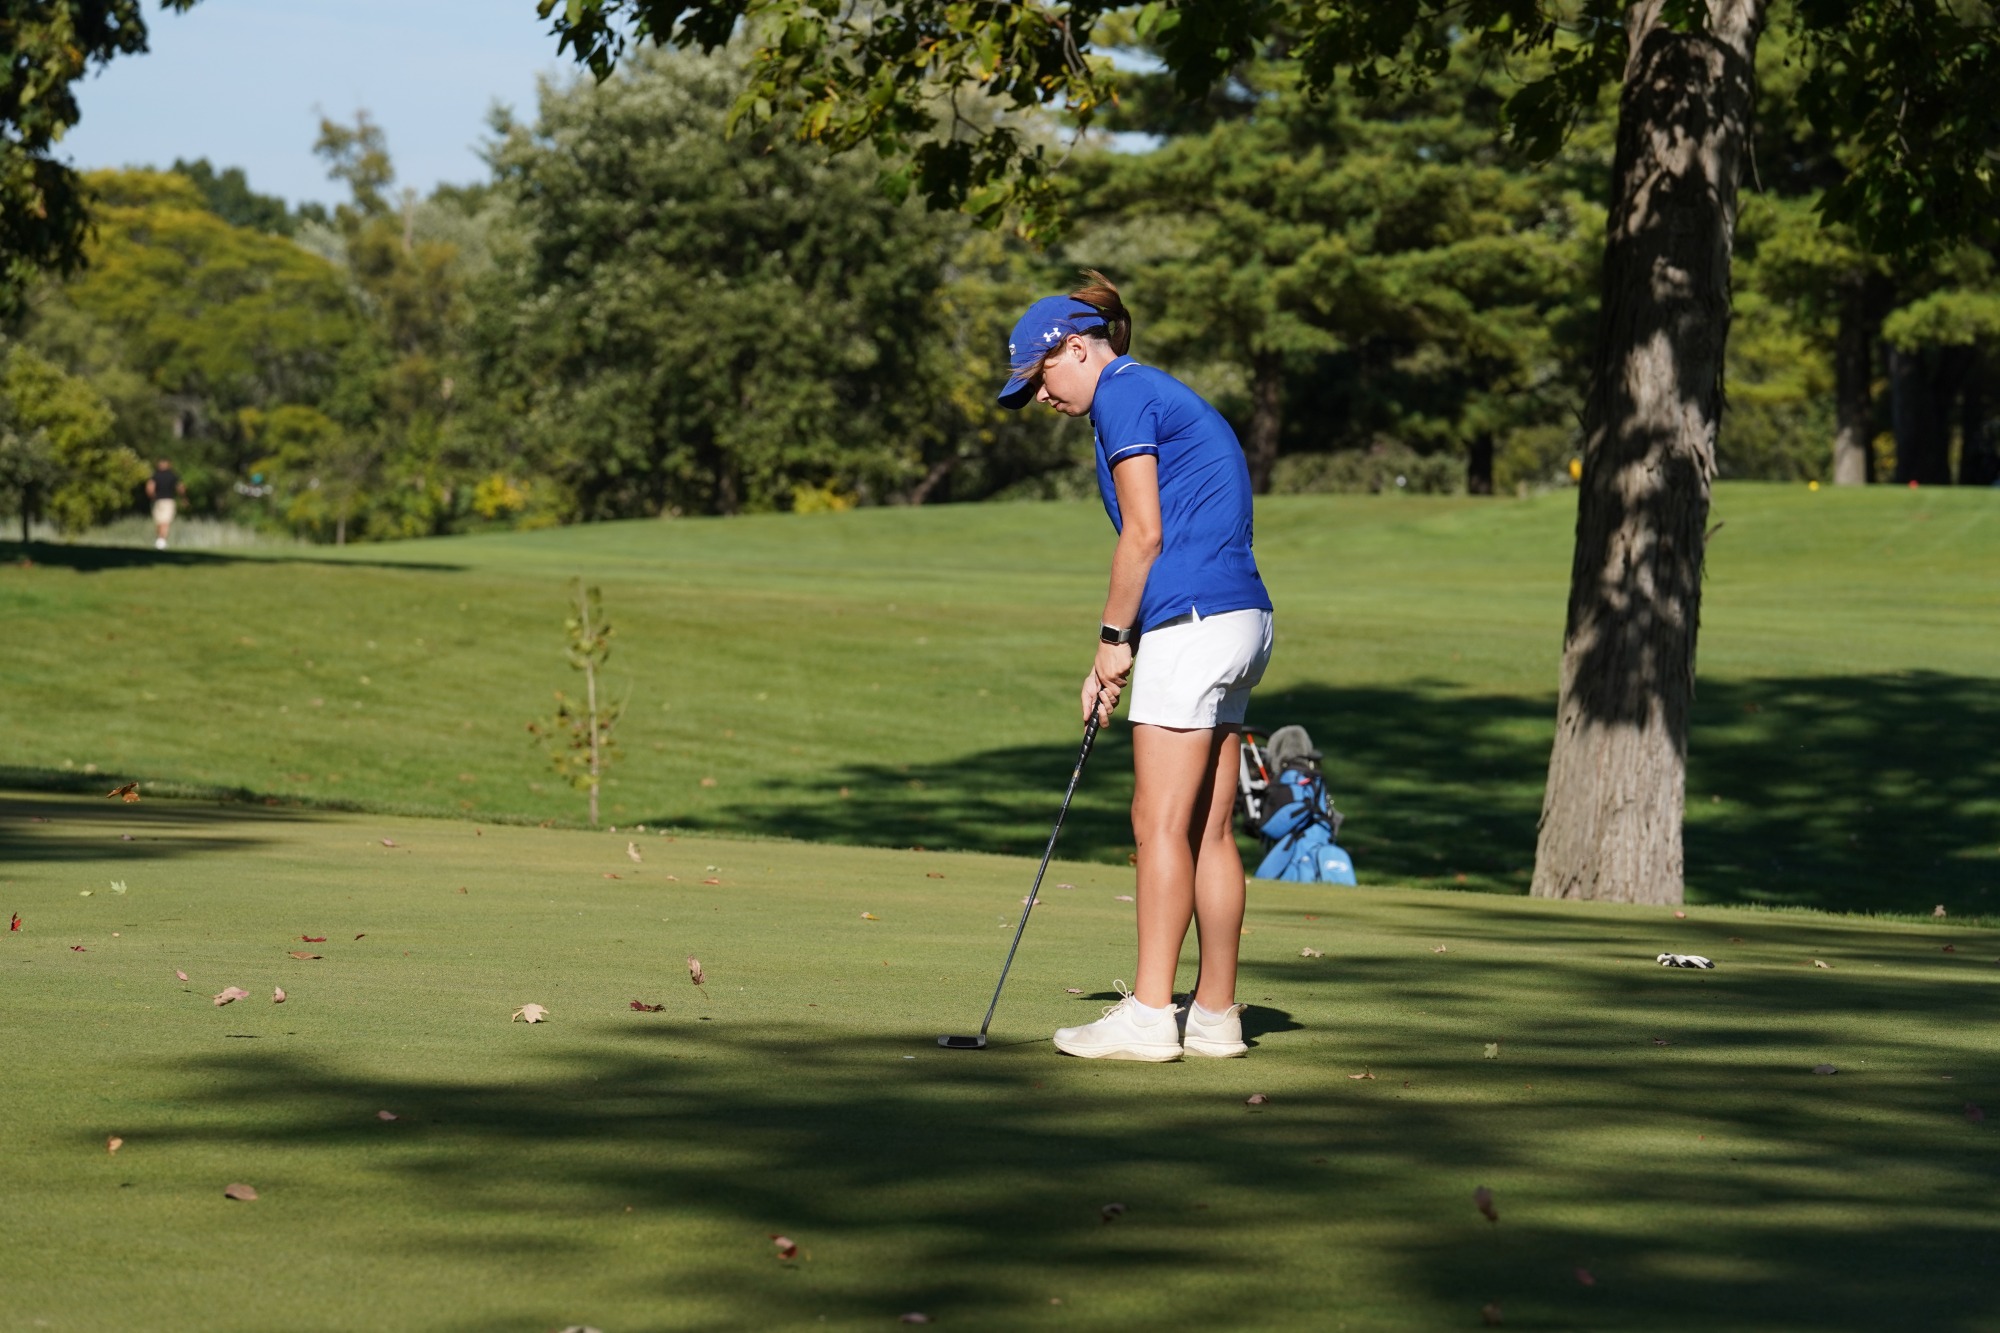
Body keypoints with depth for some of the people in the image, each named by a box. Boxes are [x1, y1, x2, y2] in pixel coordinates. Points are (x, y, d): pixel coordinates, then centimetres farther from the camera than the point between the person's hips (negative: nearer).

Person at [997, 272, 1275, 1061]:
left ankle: (1148, 1016, -10)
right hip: (1238, 619, 10)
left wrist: (1113, 638, -3)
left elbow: (1145, 534, -13)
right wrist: (1119, 660, 16)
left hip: (1192, 621, -10)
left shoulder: (1123, 395, -6)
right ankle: (1215, 1015, 11)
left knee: (1162, 824, -9)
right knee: (1207, 830, 10)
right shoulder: (1157, 397, 23)